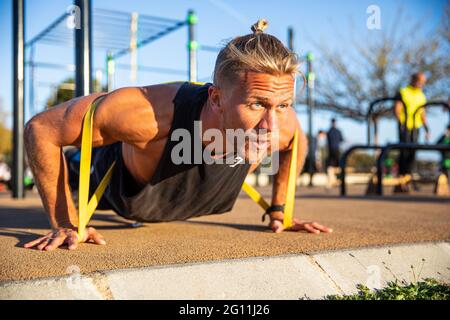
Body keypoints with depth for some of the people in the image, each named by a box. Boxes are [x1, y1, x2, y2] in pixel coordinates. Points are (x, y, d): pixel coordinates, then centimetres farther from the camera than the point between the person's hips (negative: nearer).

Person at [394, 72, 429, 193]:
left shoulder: (421, 96, 17)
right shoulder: (403, 92, -1)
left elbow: (422, 113, 21)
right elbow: (397, 109, -10)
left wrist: (426, 129, 14)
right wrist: (400, 122, -25)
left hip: (416, 127, 5)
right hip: (404, 126, -5)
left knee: (412, 153, 0)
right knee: (404, 151, -11)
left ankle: (406, 179, 5)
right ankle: (401, 179, -7)